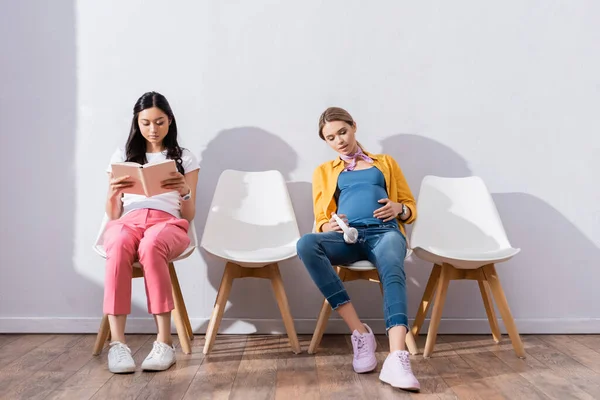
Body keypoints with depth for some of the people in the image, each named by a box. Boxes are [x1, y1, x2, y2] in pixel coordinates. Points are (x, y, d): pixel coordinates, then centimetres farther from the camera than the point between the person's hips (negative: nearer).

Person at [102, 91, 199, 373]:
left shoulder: (184, 158, 17)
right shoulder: (123, 156, 20)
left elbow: (188, 216, 10)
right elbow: (112, 215, 16)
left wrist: (185, 191, -11)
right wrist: (112, 194, -7)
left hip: (167, 223, -1)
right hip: (127, 222, 2)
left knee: (150, 247, -39)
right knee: (118, 247, -38)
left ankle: (165, 341, -36)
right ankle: (117, 342, -37)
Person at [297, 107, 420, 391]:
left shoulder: (385, 162, 25)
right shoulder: (324, 171, 25)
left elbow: (411, 206, 23)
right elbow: (321, 220, 20)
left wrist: (399, 208, -2)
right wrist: (328, 226, -6)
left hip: (384, 231, 0)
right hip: (346, 236, 1)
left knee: (393, 272, -37)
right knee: (306, 244, -34)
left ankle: (396, 359, -54)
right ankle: (360, 332, -31)